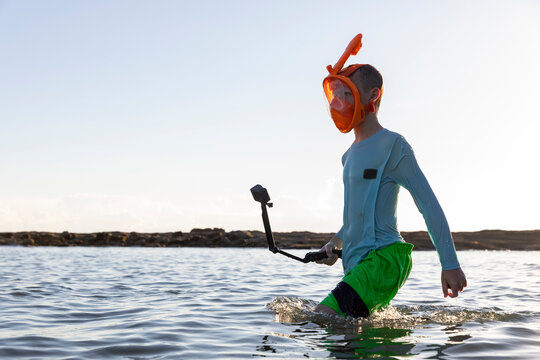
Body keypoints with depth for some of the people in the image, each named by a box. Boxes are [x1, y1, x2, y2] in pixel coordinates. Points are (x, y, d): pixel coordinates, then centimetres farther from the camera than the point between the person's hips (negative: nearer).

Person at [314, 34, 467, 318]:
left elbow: (430, 205, -9)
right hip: (358, 265, 9)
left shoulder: (392, 146, -7)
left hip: (385, 259, -9)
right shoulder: (350, 155, 19)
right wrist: (336, 243, 15)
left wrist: (450, 264, -13)